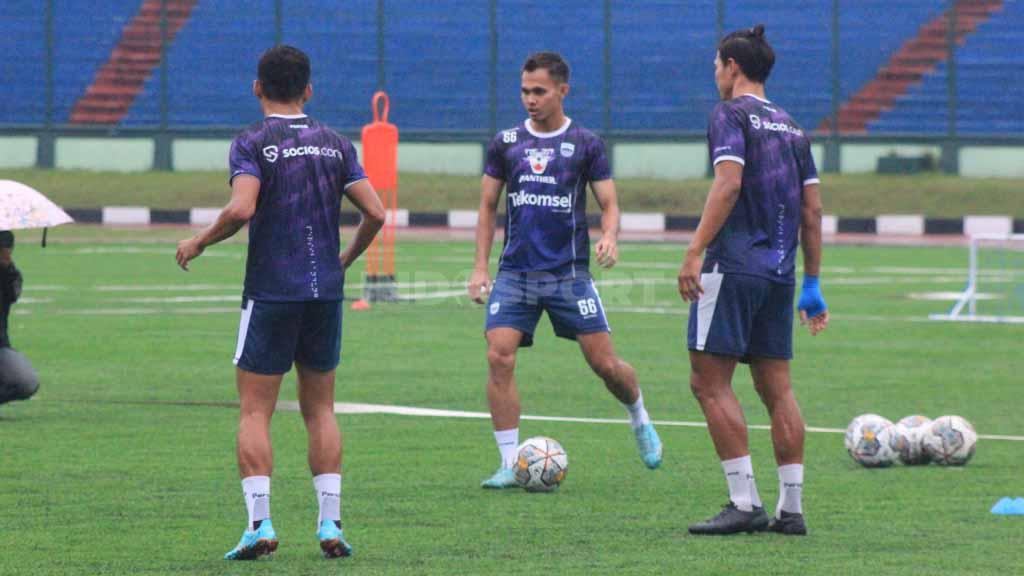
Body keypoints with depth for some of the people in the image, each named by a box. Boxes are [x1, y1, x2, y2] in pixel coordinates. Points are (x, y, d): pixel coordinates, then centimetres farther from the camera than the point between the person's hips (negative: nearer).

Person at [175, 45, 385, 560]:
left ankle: (260, 523, -10)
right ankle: (330, 522, 5)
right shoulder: (334, 144, 7)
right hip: (326, 291, 4)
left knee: (255, 412, 1)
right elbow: (375, 213, 3)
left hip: (271, 291, -4)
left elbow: (241, 209, -21)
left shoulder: (252, 144, -6)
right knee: (320, 410, 13)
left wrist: (198, 243, -5)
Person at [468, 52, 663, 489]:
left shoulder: (585, 144, 2)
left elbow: (608, 203, 3)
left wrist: (609, 236, -19)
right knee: (499, 357, -15)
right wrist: (480, 267, 4)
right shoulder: (506, 143, 8)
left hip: (570, 273, -2)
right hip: (515, 272, 2)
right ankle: (510, 464, -8)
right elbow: (487, 207, 13)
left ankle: (640, 419, 30)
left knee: (605, 363, -3)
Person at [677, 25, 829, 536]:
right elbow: (812, 212, 16)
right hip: (779, 272, 7)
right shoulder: (791, 127, 18)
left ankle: (745, 503, -12)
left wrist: (694, 252, -20)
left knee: (709, 381, -5)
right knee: (776, 388, 9)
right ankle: (791, 508, 6)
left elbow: (728, 184, -17)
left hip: (734, 264, -7)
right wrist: (812, 285, 20)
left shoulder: (730, 115, -3)